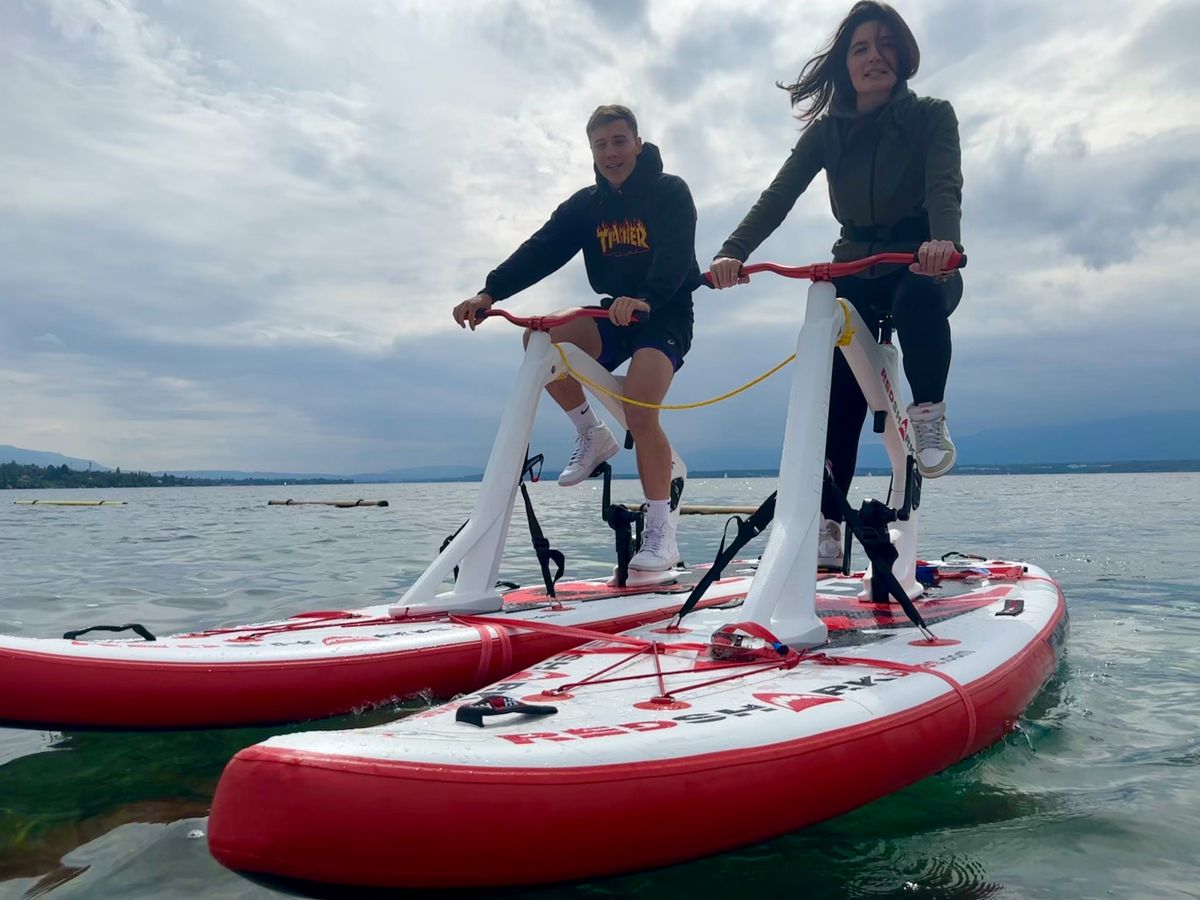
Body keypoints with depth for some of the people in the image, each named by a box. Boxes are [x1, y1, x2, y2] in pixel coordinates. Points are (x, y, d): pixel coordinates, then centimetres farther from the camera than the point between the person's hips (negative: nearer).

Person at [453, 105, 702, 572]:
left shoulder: (671, 192, -6)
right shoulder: (585, 205, 7)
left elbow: (675, 254, -23)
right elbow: (540, 250, -5)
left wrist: (645, 299, -44)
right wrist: (489, 291, -21)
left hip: (665, 315, -5)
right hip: (612, 314, 5)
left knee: (640, 411, -26)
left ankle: (661, 532, -14)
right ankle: (593, 434, -2)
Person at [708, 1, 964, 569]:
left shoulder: (931, 116, -3)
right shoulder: (826, 131, 3)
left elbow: (945, 185, -22)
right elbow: (778, 197, -11)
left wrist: (943, 240, -45)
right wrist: (733, 252, -30)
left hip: (923, 266, -2)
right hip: (856, 271, 3)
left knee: (920, 296, -40)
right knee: (839, 398, -8)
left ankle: (929, 415, -22)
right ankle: (827, 527, -5)